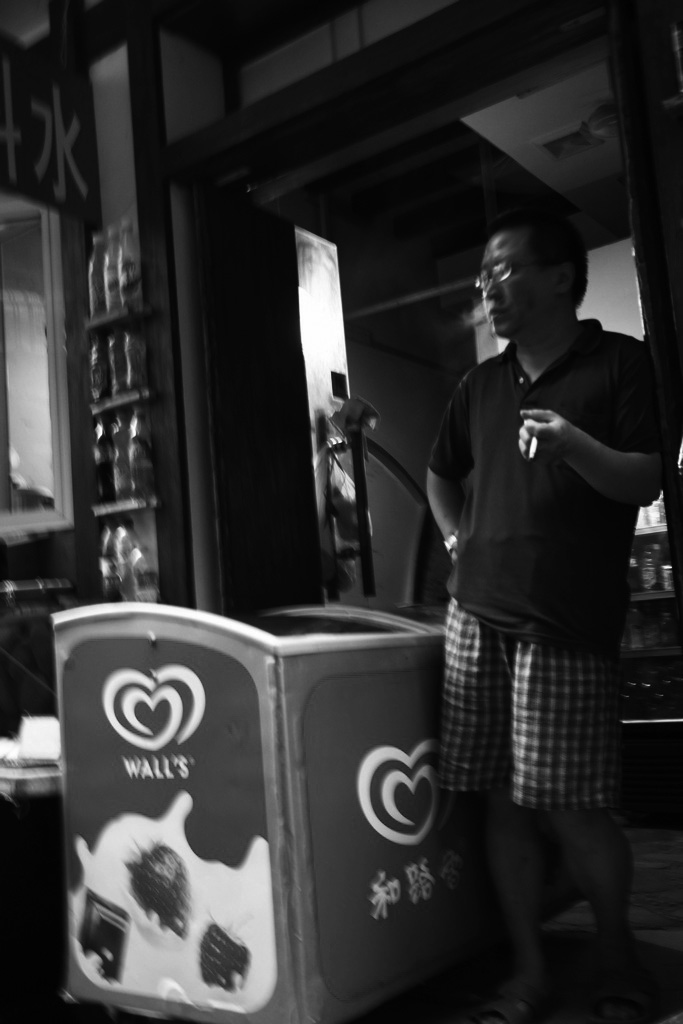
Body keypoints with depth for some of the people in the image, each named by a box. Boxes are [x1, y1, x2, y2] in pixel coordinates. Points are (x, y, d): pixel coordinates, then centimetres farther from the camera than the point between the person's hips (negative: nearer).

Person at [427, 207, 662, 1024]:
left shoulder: (621, 363, 2)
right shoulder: (481, 384, 16)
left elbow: (646, 482, -6)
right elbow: (442, 475, 30)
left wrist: (576, 446, -24)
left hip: (566, 623, -5)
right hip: (477, 614, 5)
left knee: (571, 809, -3)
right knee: (503, 800, 5)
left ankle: (618, 958, 22)